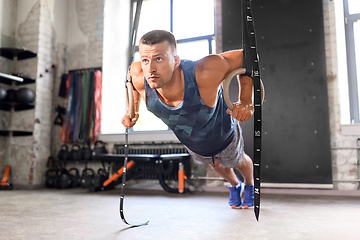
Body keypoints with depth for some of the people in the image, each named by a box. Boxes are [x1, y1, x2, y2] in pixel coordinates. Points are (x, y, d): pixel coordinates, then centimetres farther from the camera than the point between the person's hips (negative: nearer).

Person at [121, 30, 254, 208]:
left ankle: (250, 185, 71)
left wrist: (246, 101, -44)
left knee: (238, 161, 32)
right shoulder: (139, 78, -36)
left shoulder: (204, 73, -49)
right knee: (216, 165, 36)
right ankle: (234, 185, 73)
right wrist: (132, 110, -16)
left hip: (225, 135, -3)